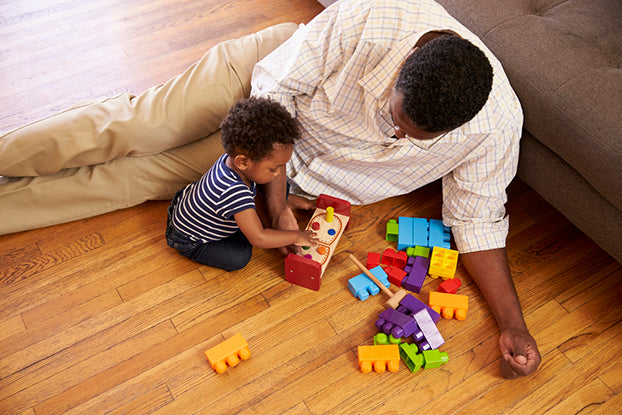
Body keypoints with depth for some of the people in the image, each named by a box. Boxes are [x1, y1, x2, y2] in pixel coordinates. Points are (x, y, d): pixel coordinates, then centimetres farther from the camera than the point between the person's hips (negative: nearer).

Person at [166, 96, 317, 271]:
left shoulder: (231, 159, -18)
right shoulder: (234, 192, -45)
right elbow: (259, 238, -42)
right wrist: (296, 236, -30)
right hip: (188, 241, -8)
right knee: (239, 257, -16)